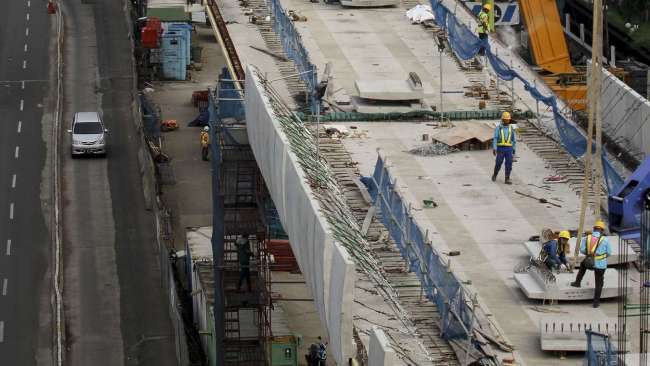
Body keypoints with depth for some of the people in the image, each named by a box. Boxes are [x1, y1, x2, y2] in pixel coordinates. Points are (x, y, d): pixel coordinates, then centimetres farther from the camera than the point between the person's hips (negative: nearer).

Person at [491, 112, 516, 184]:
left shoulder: (511, 128, 8)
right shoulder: (498, 128, 0)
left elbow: (514, 140, 13)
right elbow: (495, 139, -5)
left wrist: (514, 150, 11)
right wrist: (494, 149, -13)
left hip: (509, 149, 2)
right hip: (500, 149, -2)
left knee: (509, 164, -6)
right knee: (498, 163, 3)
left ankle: (507, 179, -2)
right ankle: (495, 174, 32)